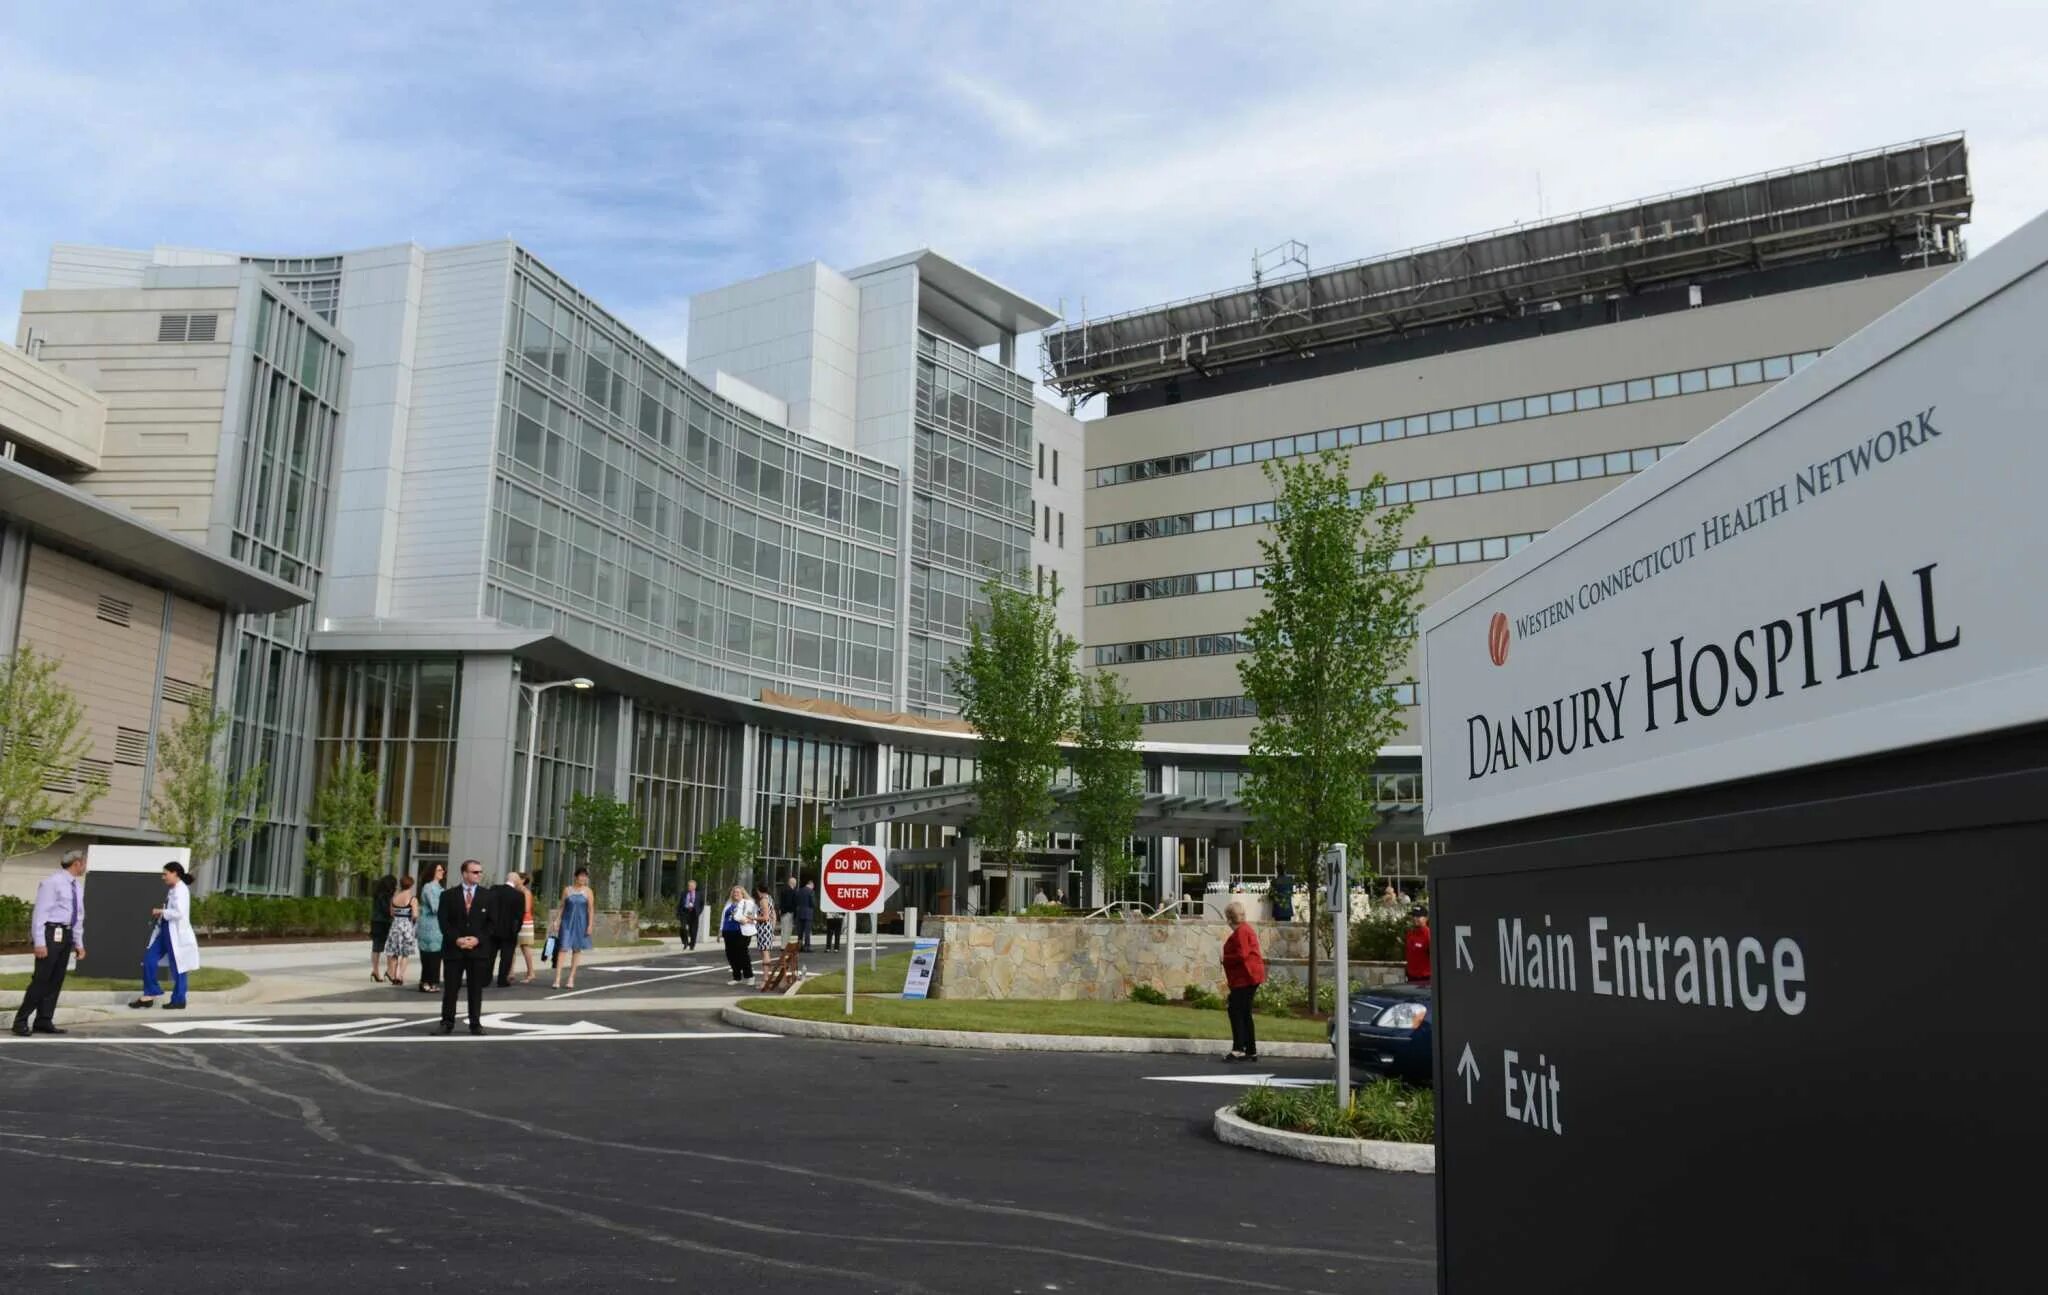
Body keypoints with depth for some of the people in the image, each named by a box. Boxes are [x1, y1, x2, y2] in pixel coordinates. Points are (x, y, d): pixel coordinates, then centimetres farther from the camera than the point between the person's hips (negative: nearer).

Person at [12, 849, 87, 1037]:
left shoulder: (77, 886, 14)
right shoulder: (52, 882, -11)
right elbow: (40, 912, -14)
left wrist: (79, 943, 17)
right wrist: (39, 942, -19)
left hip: (66, 935, 8)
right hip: (51, 934, -8)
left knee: (56, 980, 7)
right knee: (41, 979, -7)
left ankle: (44, 1021, 10)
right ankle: (21, 1020, 2)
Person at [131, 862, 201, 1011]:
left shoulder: (181, 890, -16)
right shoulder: (172, 890, 14)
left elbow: (179, 913, -25)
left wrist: (161, 912, -14)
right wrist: (160, 913, 4)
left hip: (177, 934, -10)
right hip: (165, 931, 10)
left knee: (178, 967, 1)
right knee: (149, 959, 7)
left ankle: (179, 1001, 12)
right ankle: (150, 994, 16)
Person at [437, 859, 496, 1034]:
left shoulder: (487, 896, 6)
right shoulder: (449, 895, 4)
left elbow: (491, 922, 3)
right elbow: (444, 922, -1)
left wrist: (478, 939, -10)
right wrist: (456, 939, -13)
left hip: (478, 949, 1)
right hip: (453, 948, 0)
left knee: (476, 989, 4)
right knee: (450, 988, 3)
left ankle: (475, 1023, 11)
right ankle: (447, 1022, 12)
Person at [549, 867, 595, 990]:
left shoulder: (588, 891, 2)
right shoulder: (567, 890, 4)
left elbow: (591, 909, -1)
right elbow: (562, 907, 7)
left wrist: (590, 925, -7)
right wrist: (556, 921, 1)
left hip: (580, 923, 0)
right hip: (567, 922, 0)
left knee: (576, 949, 5)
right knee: (563, 949, -9)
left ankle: (571, 978, 11)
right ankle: (557, 979, -13)